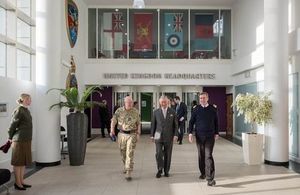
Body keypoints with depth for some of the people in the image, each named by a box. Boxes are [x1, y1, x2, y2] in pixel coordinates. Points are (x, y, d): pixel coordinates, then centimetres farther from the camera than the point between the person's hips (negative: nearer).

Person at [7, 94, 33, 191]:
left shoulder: (27, 111, 12)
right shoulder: (19, 110, -13)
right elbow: (12, 125, -11)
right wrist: (10, 138, -1)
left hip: (27, 140, 8)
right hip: (19, 140, -8)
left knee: (24, 161, 14)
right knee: (18, 162, 1)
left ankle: (22, 181, 24)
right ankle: (17, 183, 10)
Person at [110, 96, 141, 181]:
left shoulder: (135, 112, 0)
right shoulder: (119, 110, -3)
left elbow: (138, 123, 6)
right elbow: (113, 121, -6)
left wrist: (138, 133, -2)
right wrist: (112, 130, -21)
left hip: (132, 134, -2)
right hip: (122, 134, 2)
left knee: (130, 154, -9)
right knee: (123, 153, 16)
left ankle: (128, 173, -8)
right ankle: (126, 166, 42)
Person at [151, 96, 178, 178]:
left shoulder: (172, 112, 4)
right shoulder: (156, 112, 4)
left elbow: (176, 124, 5)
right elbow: (153, 124, 7)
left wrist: (176, 135, -4)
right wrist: (152, 135, 4)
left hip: (169, 137, 1)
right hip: (158, 136, 0)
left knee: (168, 155, 6)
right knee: (158, 153, -8)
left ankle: (166, 171, 20)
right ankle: (160, 170, 9)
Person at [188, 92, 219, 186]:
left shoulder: (212, 109, 1)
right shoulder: (196, 109, 1)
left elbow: (216, 122, 9)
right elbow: (191, 121, 4)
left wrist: (216, 133, 7)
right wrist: (190, 133, -5)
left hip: (210, 136, -2)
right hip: (199, 136, 2)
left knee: (208, 156, -9)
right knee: (201, 156, 12)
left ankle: (210, 178, -9)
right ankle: (203, 173, 30)